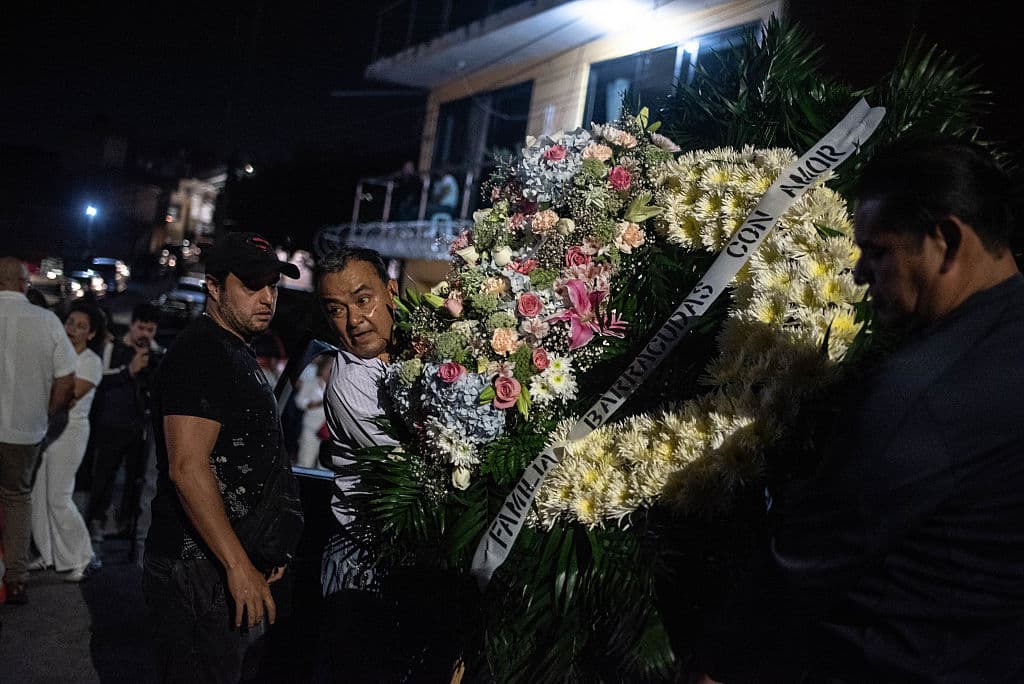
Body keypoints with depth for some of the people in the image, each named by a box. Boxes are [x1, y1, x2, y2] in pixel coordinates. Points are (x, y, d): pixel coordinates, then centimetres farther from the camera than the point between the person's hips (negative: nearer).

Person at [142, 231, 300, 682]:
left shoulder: (238, 353, 16)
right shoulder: (199, 353, -16)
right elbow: (188, 467, -26)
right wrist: (239, 566, -27)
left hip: (240, 563, 10)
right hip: (199, 566, -10)